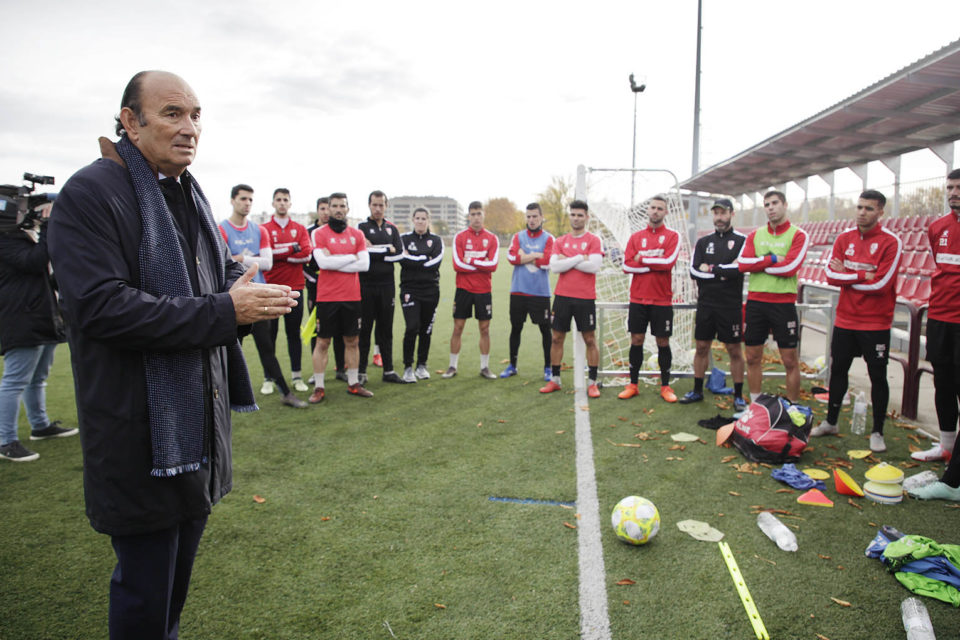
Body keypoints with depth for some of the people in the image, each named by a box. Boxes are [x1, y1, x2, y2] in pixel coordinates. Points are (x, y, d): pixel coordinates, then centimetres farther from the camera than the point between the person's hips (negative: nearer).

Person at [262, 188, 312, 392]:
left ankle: (296, 376, 14)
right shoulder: (264, 229, 4)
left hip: (294, 288, 2)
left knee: (294, 333, 7)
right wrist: (293, 249, -10)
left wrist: (279, 253, -10)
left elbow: (307, 254, -5)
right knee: (270, 333, 3)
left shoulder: (300, 229, 10)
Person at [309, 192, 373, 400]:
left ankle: (353, 383, 21)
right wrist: (351, 258, -7)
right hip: (327, 296, -3)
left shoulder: (357, 234, 9)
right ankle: (318, 387, 9)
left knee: (352, 341, 10)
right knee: (322, 342, 1)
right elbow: (322, 261, -16)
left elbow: (364, 264, -2)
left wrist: (335, 263, -9)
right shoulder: (319, 233, -1)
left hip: (352, 296, 4)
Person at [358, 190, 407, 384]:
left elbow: (399, 254, -1)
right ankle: (361, 372, 9)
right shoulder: (361, 227, 0)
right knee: (364, 329, 1)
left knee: (386, 329, 9)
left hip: (387, 286, 4)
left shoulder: (392, 228, 13)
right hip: (366, 286, -4)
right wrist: (387, 251, -11)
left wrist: (374, 251, -8)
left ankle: (388, 370, 16)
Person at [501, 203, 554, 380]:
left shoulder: (548, 238, 0)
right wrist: (536, 255, -10)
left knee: (545, 330, 1)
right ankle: (512, 366, 24)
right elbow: (512, 257, -8)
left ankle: (548, 368, 14)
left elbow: (547, 262, -14)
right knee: (516, 328, 10)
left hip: (540, 293, -2)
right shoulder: (518, 236, 8)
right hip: (518, 291, 2)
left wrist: (524, 257, -7)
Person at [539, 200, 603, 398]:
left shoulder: (594, 240, 0)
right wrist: (580, 258, -11)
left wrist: (567, 260, -8)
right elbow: (554, 266, -5)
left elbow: (594, 265, -15)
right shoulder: (560, 241, 9)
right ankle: (554, 380, 18)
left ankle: (592, 382, 10)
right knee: (557, 338, 7)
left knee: (590, 340, 1)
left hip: (585, 298, -3)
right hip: (562, 296, 3)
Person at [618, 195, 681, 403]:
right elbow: (627, 265, -3)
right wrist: (655, 264, -11)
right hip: (638, 298, 2)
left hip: (662, 300, -2)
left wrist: (642, 259, -7)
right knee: (636, 341, 5)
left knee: (663, 342, 4)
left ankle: (665, 386, 15)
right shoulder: (636, 237, 8)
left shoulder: (672, 236, 1)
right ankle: (633, 385, 14)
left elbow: (668, 261, -16)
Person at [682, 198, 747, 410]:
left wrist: (711, 269, -10)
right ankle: (697, 391, 21)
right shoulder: (703, 242, 10)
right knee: (702, 347, 9)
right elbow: (694, 271, -2)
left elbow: (739, 269, -17)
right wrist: (723, 272, -9)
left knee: (734, 350, 3)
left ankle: (738, 396, 13)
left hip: (730, 305, -3)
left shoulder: (742, 240, -1)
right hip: (705, 304, 4)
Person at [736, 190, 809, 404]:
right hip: (755, 302, 4)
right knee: (752, 358, 8)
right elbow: (742, 264, -3)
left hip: (783, 303, -4)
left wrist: (758, 264, -6)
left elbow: (790, 267, -15)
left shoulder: (798, 235, -1)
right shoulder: (755, 235, 11)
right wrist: (771, 259, -11)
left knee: (790, 360, 1)